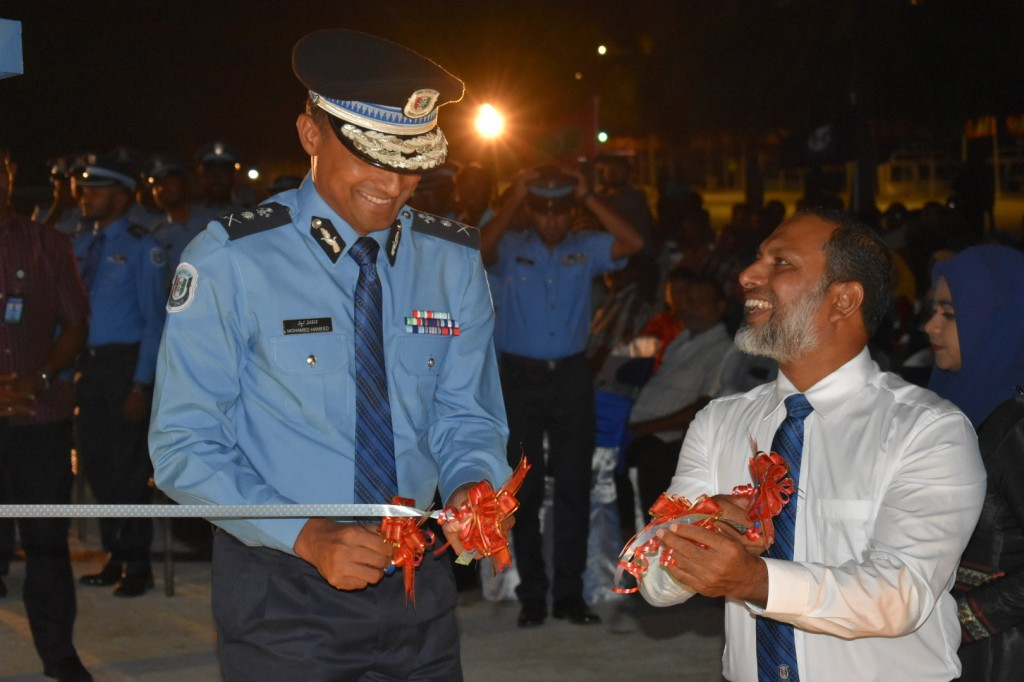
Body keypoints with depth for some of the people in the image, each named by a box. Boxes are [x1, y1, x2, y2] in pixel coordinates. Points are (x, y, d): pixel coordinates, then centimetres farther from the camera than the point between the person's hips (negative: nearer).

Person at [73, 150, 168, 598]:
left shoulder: (141, 248, -6)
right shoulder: (81, 247, 11)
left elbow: (154, 320, -9)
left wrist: (142, 384, -15)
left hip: (126, 365, -6)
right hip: (89, 364, 6)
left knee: (128, 465, 0)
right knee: (95, 462, 11)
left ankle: (136, 565, 13)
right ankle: (116, 557, 24)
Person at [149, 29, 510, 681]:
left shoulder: (454, 260, 0)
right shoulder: (230, 261, -12)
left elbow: (466, 419, 5)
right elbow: (184, 445, -12)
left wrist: (472, 486, -17)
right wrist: (306, 535, -23)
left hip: (418, 582, 4)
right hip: (283, 594, -4)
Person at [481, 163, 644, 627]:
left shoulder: (585, 249, 5)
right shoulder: (511, 250, 1)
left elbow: (633, 243, -10)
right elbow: (482, 252, -20)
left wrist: (588, 197, -9)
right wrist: (513, 199, -16)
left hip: (572, 376, 2)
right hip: (521, 377, -1)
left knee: (574, 486, 4)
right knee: (525, 489, 3)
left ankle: (569, 593, 12)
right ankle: (532, 594, 12)